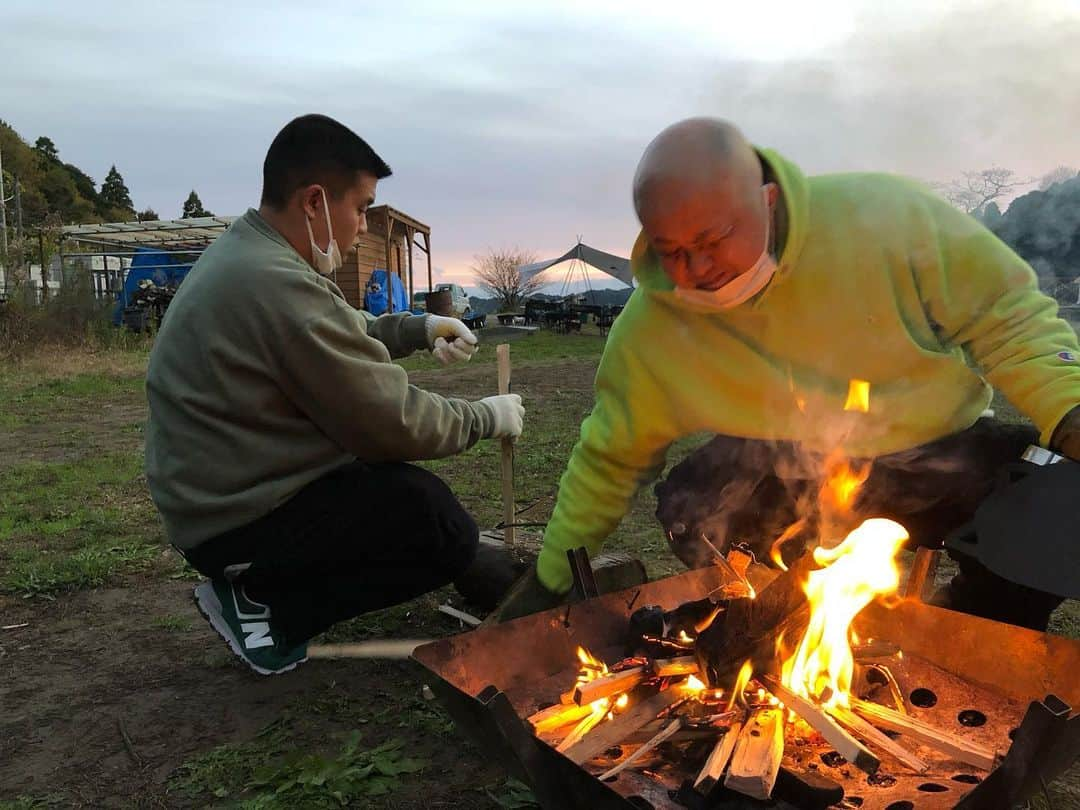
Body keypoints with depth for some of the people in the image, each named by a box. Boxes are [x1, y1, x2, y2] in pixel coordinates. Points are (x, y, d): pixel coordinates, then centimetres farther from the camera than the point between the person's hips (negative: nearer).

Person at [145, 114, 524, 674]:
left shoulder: (244, 251, 5)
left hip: (216, 492, 10)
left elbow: (338, 335, 19)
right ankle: (261, 602, -3)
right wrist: (487, 418, -6)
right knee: (451, 536, -11)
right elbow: (393, 423, -22)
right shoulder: (280, 286, -27)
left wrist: (417, 328, 5)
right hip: (238, 521, -10)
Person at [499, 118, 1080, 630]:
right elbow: (608, 458, -5)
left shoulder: (884, 214, -23)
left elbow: (1009, 317, -11)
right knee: (691, 506, -26)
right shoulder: (646, 331, -17)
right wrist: (551, 578, 0)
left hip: (945, 458, 0)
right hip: (799, 469, 1)